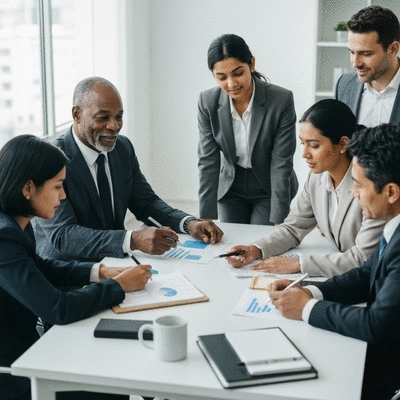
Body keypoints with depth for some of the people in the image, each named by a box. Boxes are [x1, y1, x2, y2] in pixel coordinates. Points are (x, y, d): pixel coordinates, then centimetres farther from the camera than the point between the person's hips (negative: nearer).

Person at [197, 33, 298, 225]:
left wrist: (276, 221, -22)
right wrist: (207, 219, -17)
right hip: (231, 189, 3)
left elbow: (281, 164, -21)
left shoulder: (282, 100, -23)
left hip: (271, 189, -2)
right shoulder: (207, 102, -15)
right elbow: (208, 162, -14)